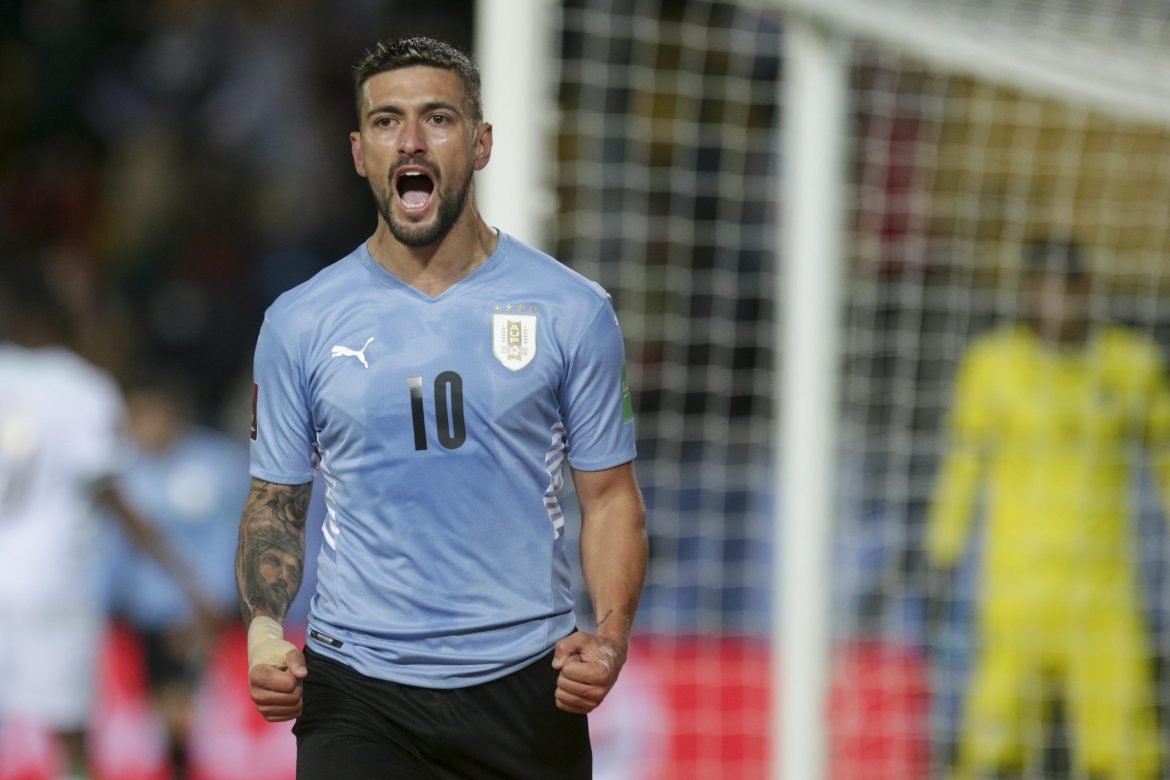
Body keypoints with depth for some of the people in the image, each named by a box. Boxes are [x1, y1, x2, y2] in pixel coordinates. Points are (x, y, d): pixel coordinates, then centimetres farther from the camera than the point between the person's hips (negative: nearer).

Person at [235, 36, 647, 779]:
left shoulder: (572, 312, 2)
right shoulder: (300, 323, 4)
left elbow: (610, 494, 5)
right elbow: (276, 501, 10)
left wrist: (611, 633, -12)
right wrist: (264, 628, -8)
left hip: (526, 684, 0)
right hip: (356, 687, 0)